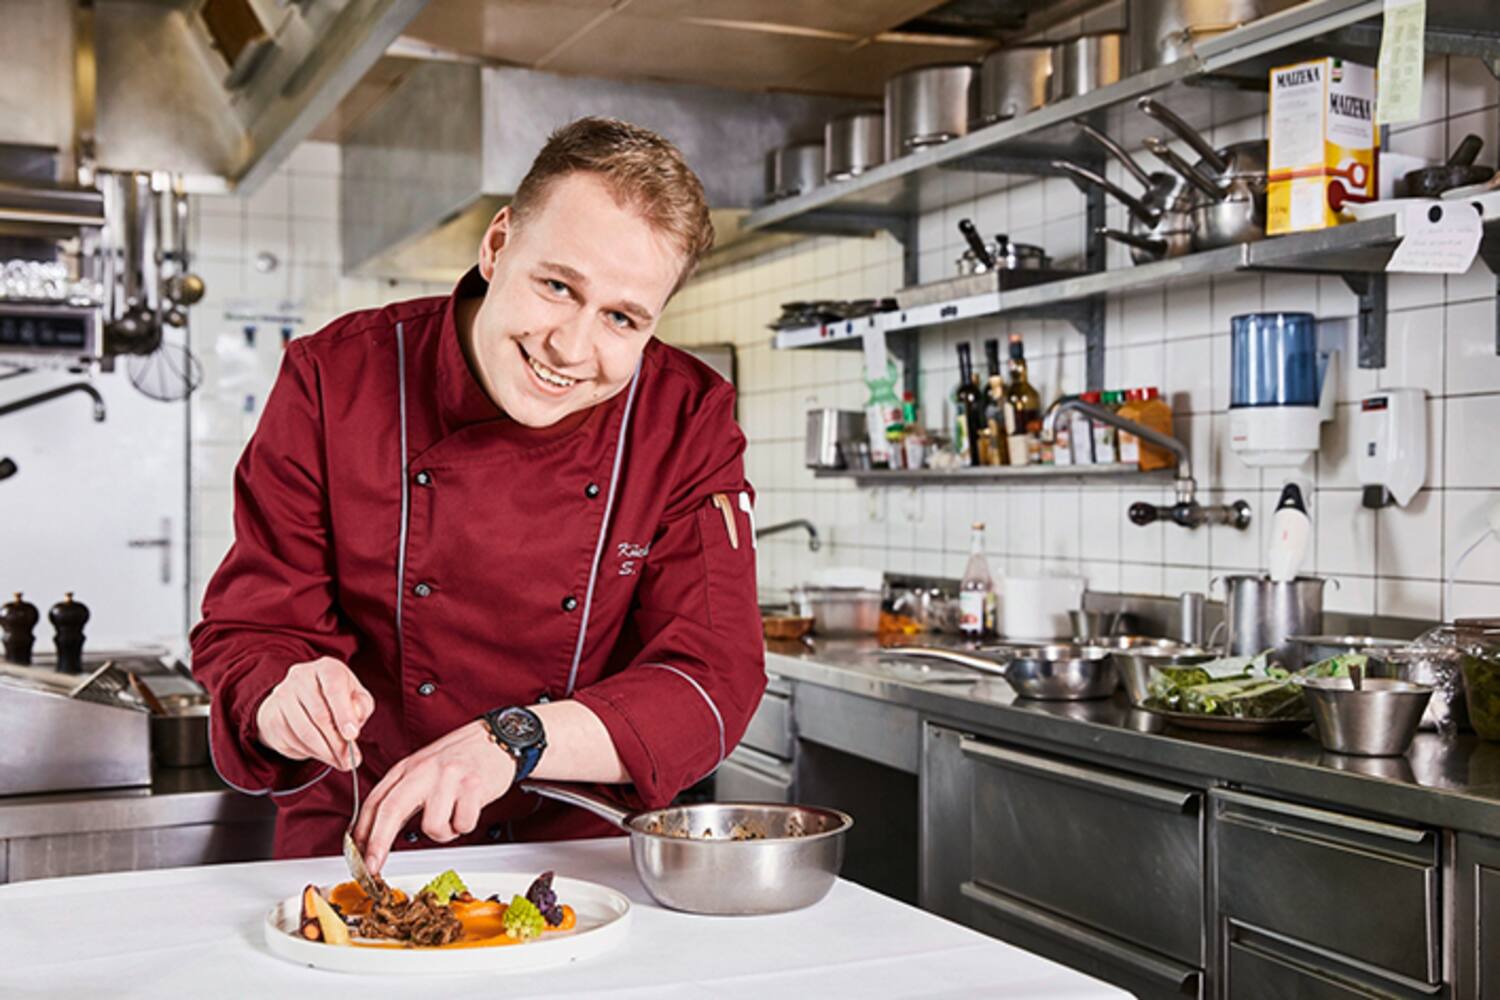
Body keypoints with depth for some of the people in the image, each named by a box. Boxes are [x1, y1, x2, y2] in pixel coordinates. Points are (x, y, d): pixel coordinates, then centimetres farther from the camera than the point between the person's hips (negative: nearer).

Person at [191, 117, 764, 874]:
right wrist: (283, 703, -28)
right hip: (352, 854, -2)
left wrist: (513, 740, -29)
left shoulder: (691, 420, -8)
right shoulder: (333, 380, -8)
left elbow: (716, 679, -14)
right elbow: (247, 633, -4)